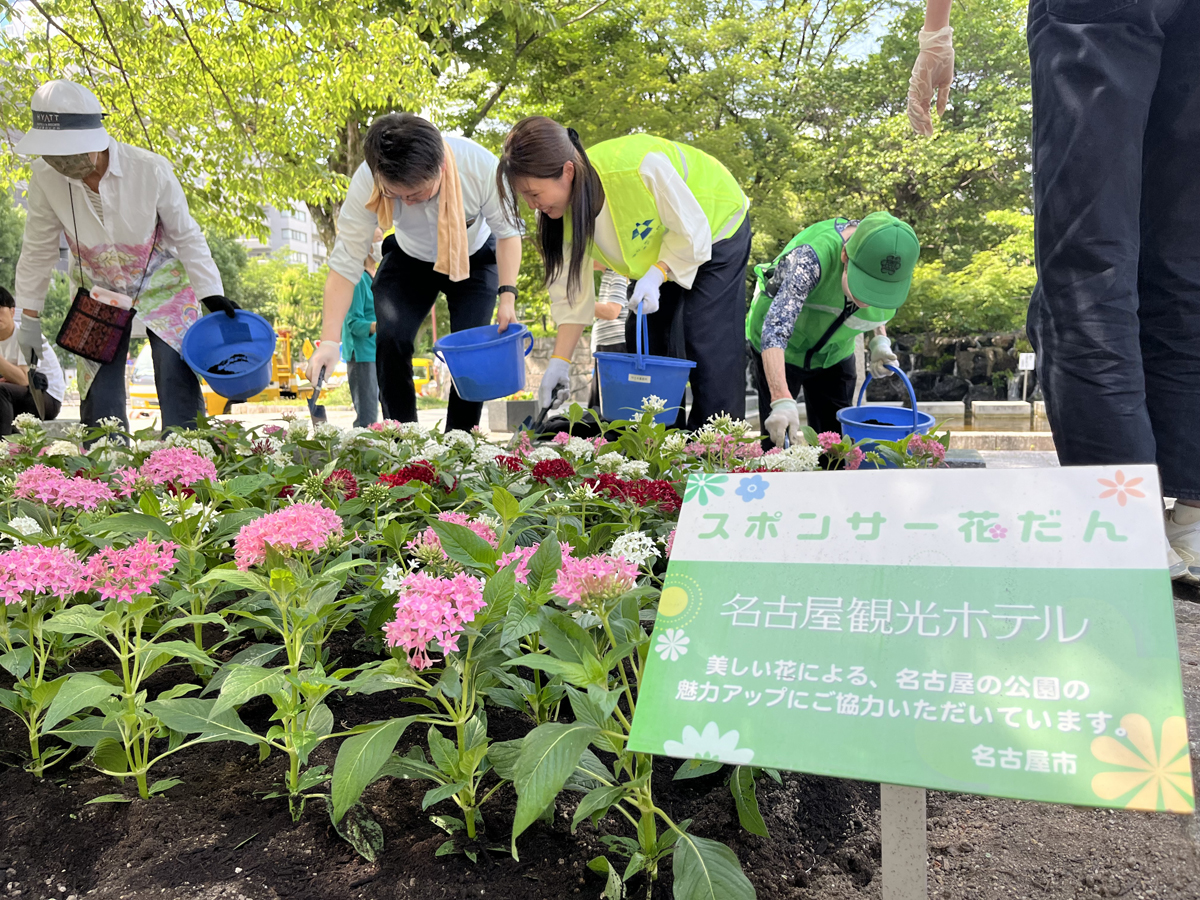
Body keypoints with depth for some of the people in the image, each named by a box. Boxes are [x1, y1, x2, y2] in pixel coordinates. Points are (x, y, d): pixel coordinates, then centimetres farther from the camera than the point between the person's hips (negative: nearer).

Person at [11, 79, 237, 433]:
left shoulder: (151, 170, -25)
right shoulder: (45, 175, -17)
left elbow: (186, 236, -10)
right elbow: (39, 249, -3)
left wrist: (212, 295, -15)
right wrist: (29, 318, 2)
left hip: (162, 284, -2)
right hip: (98, 292, 2)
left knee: (180, 395, -9)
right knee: (99, 401, 1)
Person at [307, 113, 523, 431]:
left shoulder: (481, 166, -36)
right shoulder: (366, 183, -33)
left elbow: (507, 231, -18)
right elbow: (345, 262, -29)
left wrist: (507, 295, -28)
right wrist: (329, 340, -36)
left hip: (474, 259, -1)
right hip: (410, 260, 1)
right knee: (391, 338, -19)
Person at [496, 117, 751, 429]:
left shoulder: (641, 167, -41)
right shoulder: (561, 210, -20)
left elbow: (691, 230, -26)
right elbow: (572, 289, -12)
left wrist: (656, 276, -38)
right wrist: (559, 361, -16)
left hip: (714, 229, -6)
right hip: (655, 248, 6)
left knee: (709, 349, -15)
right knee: (645, 345, 4)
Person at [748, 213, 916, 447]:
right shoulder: (811, 257, -38)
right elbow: (775, 329, -45)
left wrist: (879, 340, -13)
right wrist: (782, 401, -56)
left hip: (834, 353, 5)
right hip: (779, 352, -4)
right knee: (778, 442, -1)